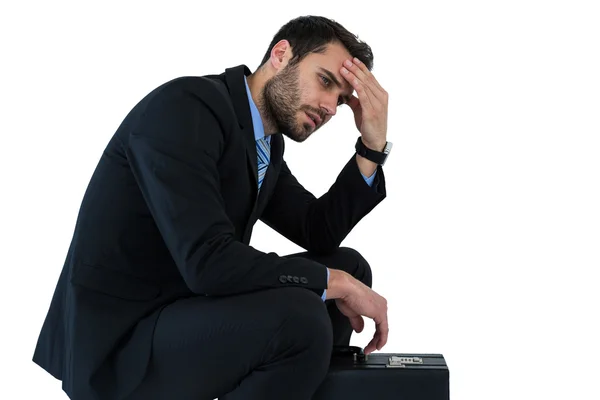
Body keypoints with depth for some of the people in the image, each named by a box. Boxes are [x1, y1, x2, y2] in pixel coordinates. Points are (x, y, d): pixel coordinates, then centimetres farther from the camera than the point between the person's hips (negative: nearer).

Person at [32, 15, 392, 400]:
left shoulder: (267, 144, 8)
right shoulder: (185, 106, -20)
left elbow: (321, 234, 12)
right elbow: (208, 262, -29)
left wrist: (374, 144, 0)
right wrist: (337, 284, -19)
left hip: (186, 309, 9)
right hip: (120, 338, -9)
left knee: (350, 265, 7)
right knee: (298, 318, -30)